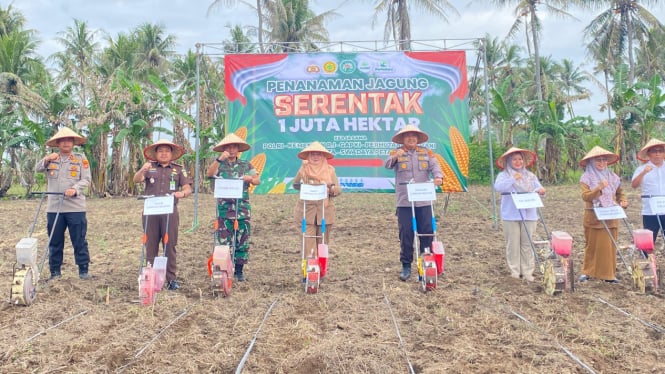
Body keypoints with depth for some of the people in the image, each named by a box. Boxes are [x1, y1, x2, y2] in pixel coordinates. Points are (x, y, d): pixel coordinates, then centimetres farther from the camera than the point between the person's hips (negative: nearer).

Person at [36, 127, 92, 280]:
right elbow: (37, 169, 1)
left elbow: (86, 179, -4)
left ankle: (83, 270, 9)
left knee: (79, 240, 1)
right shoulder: (51, 158, 12)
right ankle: (55, 271, 19)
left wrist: (75, 189, -21)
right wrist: (46, 160, -17)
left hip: (75, 207, -2)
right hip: (54, 207, 3)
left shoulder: (81, 158, 3)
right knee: (55, 241, 10)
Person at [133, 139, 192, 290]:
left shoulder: (179, 169, 10)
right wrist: (142, 170, -28)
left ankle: (171, 279, 7)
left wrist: (182, 193, -20)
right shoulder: (149, 167, 10)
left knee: (170, 245, 1)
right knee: (151, 245, 5)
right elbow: (136, 180, -6)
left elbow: (188, 188, 3)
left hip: (170, 211, -1)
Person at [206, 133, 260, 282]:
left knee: (242, 240, 3)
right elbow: (209, 174, -12)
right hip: (224, 208, -1)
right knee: (225, 240, 0)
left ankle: (239, 270, 14)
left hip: (243, 209, 1)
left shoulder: (246, 165, 11)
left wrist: (250, 178, -15)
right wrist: (219, 159, -23)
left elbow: (258, 181, 6)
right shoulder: (220, 165, 7)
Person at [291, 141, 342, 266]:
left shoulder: (330, 169, 3)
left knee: (323, 241, 8)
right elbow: (295, 184, -8)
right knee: (309, 241, -5)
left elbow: (339, 189, 1)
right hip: (307, 210, -1)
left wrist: (330, 188, -18)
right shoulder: (304, 169, 2)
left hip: (325, 211, 1)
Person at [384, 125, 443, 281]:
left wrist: (438, 177, -24)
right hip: (404, 202, -1)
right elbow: (387, 165, -12)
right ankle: (406, 266, 12)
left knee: (427, 233, 3)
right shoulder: (396, 153, 6)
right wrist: (395, 157, -34)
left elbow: (435, 166, -2)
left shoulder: (426, 152, 12)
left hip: (424, 201, 2)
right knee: (406, 234, 2)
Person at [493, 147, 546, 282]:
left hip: (528, 215, 3)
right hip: (510, 215, -3)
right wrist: (513, 179, -22)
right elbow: (497, 187, -17)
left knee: (527, 244, 5)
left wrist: (540, 190, -20)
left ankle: (527, 271, 12)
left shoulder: (530, 176, 13)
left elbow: (538, 188, 3)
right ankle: (515, 271, 10)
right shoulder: (503, 175, 1)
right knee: (513, 244, 2)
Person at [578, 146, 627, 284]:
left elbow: (620, 193, 16)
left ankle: (609, 274, 13)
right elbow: (585, 196, -14)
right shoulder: (587, 177, -4)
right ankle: (587, 272, 13)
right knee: (592, 245, 2)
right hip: (594, 218, -4)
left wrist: (623, 201, -4)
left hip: (611, 218, 4)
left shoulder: (612, 177, 9)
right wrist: (599, 188, -28)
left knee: (610, 245, 6)